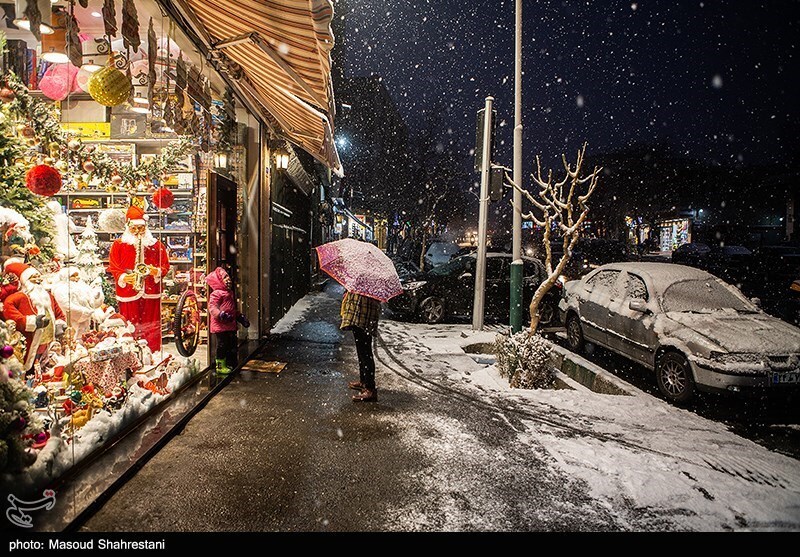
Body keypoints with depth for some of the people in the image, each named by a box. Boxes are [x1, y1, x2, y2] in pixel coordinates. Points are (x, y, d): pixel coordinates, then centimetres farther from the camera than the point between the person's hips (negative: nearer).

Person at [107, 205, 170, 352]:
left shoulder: (156, 244, 10)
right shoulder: (118, 244, 7)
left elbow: (165, 265, 10)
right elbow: (113, 267, 5)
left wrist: (157, 271, -10)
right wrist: (123, 277, -14)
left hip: (151, 294, 1)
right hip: (128, 293, -1)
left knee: (152, 328, 4)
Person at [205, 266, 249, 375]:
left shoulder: (230, 292, 19)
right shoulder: (216, 293, -11)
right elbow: (212, 307, -21)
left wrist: (240, 317, 26)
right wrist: (221, 315, -34)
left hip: (231, 325, 9)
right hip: (220, 326, -9)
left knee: (232, 345, 15)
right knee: (222, 345, -5)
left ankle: (232, 364, 26)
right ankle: (220, 366, 5)